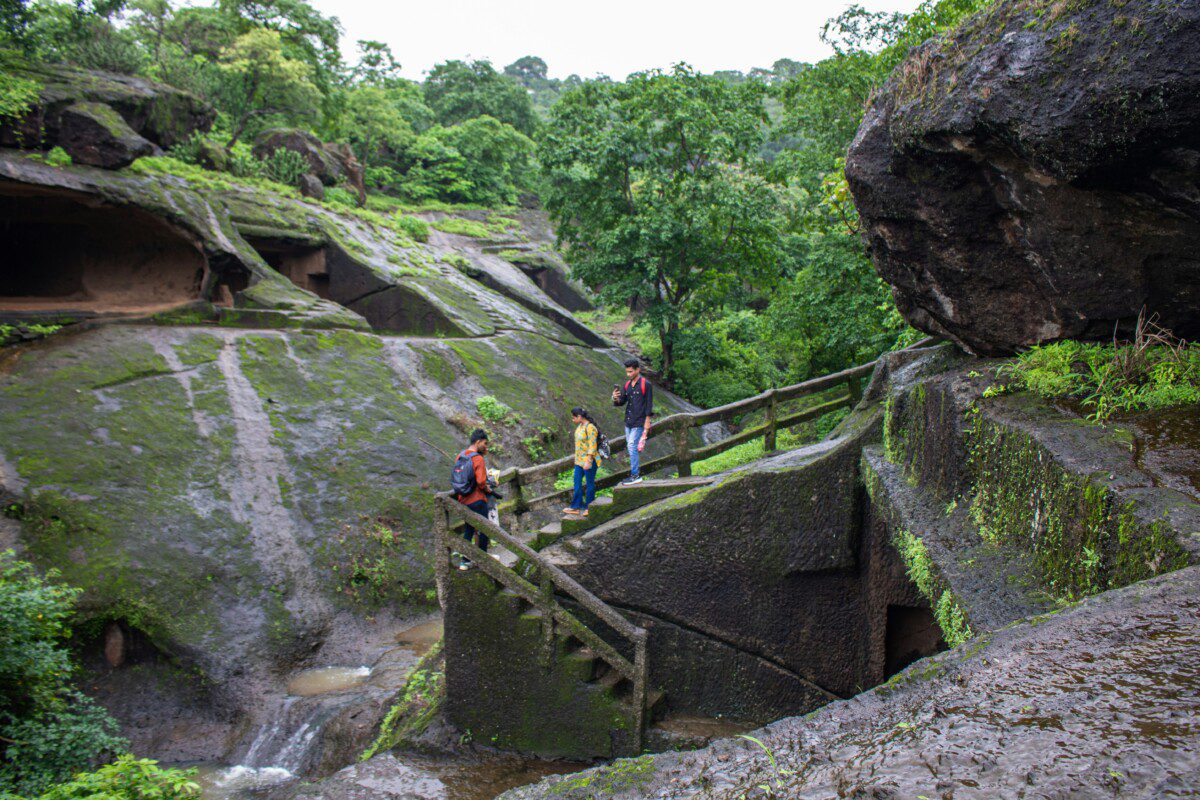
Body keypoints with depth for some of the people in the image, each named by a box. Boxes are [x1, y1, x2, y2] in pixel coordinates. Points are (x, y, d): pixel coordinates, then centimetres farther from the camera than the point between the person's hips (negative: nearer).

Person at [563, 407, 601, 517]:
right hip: (579, 460, 9)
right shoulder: (580, 426, 7)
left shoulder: (590, 428, -21)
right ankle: (576, 507, 20)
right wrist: (577, 458, 20)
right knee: (577, 482, 12)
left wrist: (588, 461, -24)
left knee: (590, 483, 5)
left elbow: (592, 446, -22)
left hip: (589, 461, -9)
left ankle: (589, 507, 16)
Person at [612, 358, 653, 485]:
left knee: (632, 446, -14)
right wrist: (615, 399, -13)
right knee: (631, 448, 9)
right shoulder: (627, 385, 11)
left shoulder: (645, 385, -8)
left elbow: (649, 405, -9)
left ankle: (635, 475, -11)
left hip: (639, 423, -7)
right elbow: (621, 402, 10)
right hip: (628, 422, 7)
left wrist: (647, 422, -12)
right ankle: (636, 473, 17)